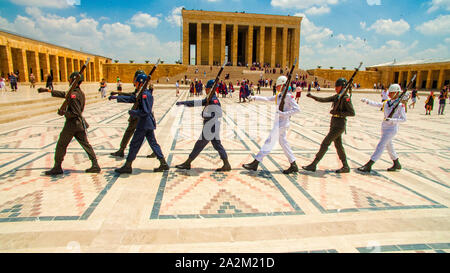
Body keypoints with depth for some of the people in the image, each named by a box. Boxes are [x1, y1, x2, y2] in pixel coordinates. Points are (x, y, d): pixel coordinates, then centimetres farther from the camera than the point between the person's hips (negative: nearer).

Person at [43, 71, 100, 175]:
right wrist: (50, 90, 26)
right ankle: (95, 165, 6)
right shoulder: (80, 93, 8)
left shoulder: (73, 95, -20)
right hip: (80, 124, 8)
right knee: (85, 144, 9)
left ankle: (57, 167, 18)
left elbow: (75, 113, -23)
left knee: (61, 145, 7)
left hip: (71, 124, -8)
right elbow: (64, 94, 22)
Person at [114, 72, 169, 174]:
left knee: (134, 144, 0)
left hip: (144, 123, -9)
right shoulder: (148, 93, 13)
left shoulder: (144, 95, -17)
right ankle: (163, 163, 13)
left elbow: (145, 111, -23)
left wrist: (133, 112, -12)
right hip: (149, 123, 10)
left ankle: (127, 166, 10)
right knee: (153, 143, 13)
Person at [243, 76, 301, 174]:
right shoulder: (279, 95, 14)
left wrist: (284, 114, -23)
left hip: (281, 123, -9)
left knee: (269, 142, -7)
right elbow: (268, 99, 18)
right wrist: (255, 97, 11)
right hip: (278, 122, 9)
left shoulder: (289, 96, -12)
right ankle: (293, 166, 20)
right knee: (283, 143, 12)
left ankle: (255, 163, -3)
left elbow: (297, 109, -18)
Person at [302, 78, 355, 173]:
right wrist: (312, 96, -5)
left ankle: (313, 165, -3)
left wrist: (337, 112, -20)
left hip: (339, 125, -9)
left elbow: (352, 113, -16)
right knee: (338, 145, 14)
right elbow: (324, 100, 8)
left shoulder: (346, 98, -13)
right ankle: (346, 167, 25)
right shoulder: (337, 96, 11)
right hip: (334, 123, 9)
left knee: (325, 144, -8)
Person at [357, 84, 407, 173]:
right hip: (384, 128, 7)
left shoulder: (400, 105, -11)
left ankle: (368, 166, -11)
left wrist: (392, 120, -23)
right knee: (389, 146, 19)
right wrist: (367, 101, -13)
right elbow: (376, 104, 0)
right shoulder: (387, 103, 8)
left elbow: (404, 119, -10)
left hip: (391, 129, -7)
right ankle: (397, 164, 38)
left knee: (380, 146, -10)